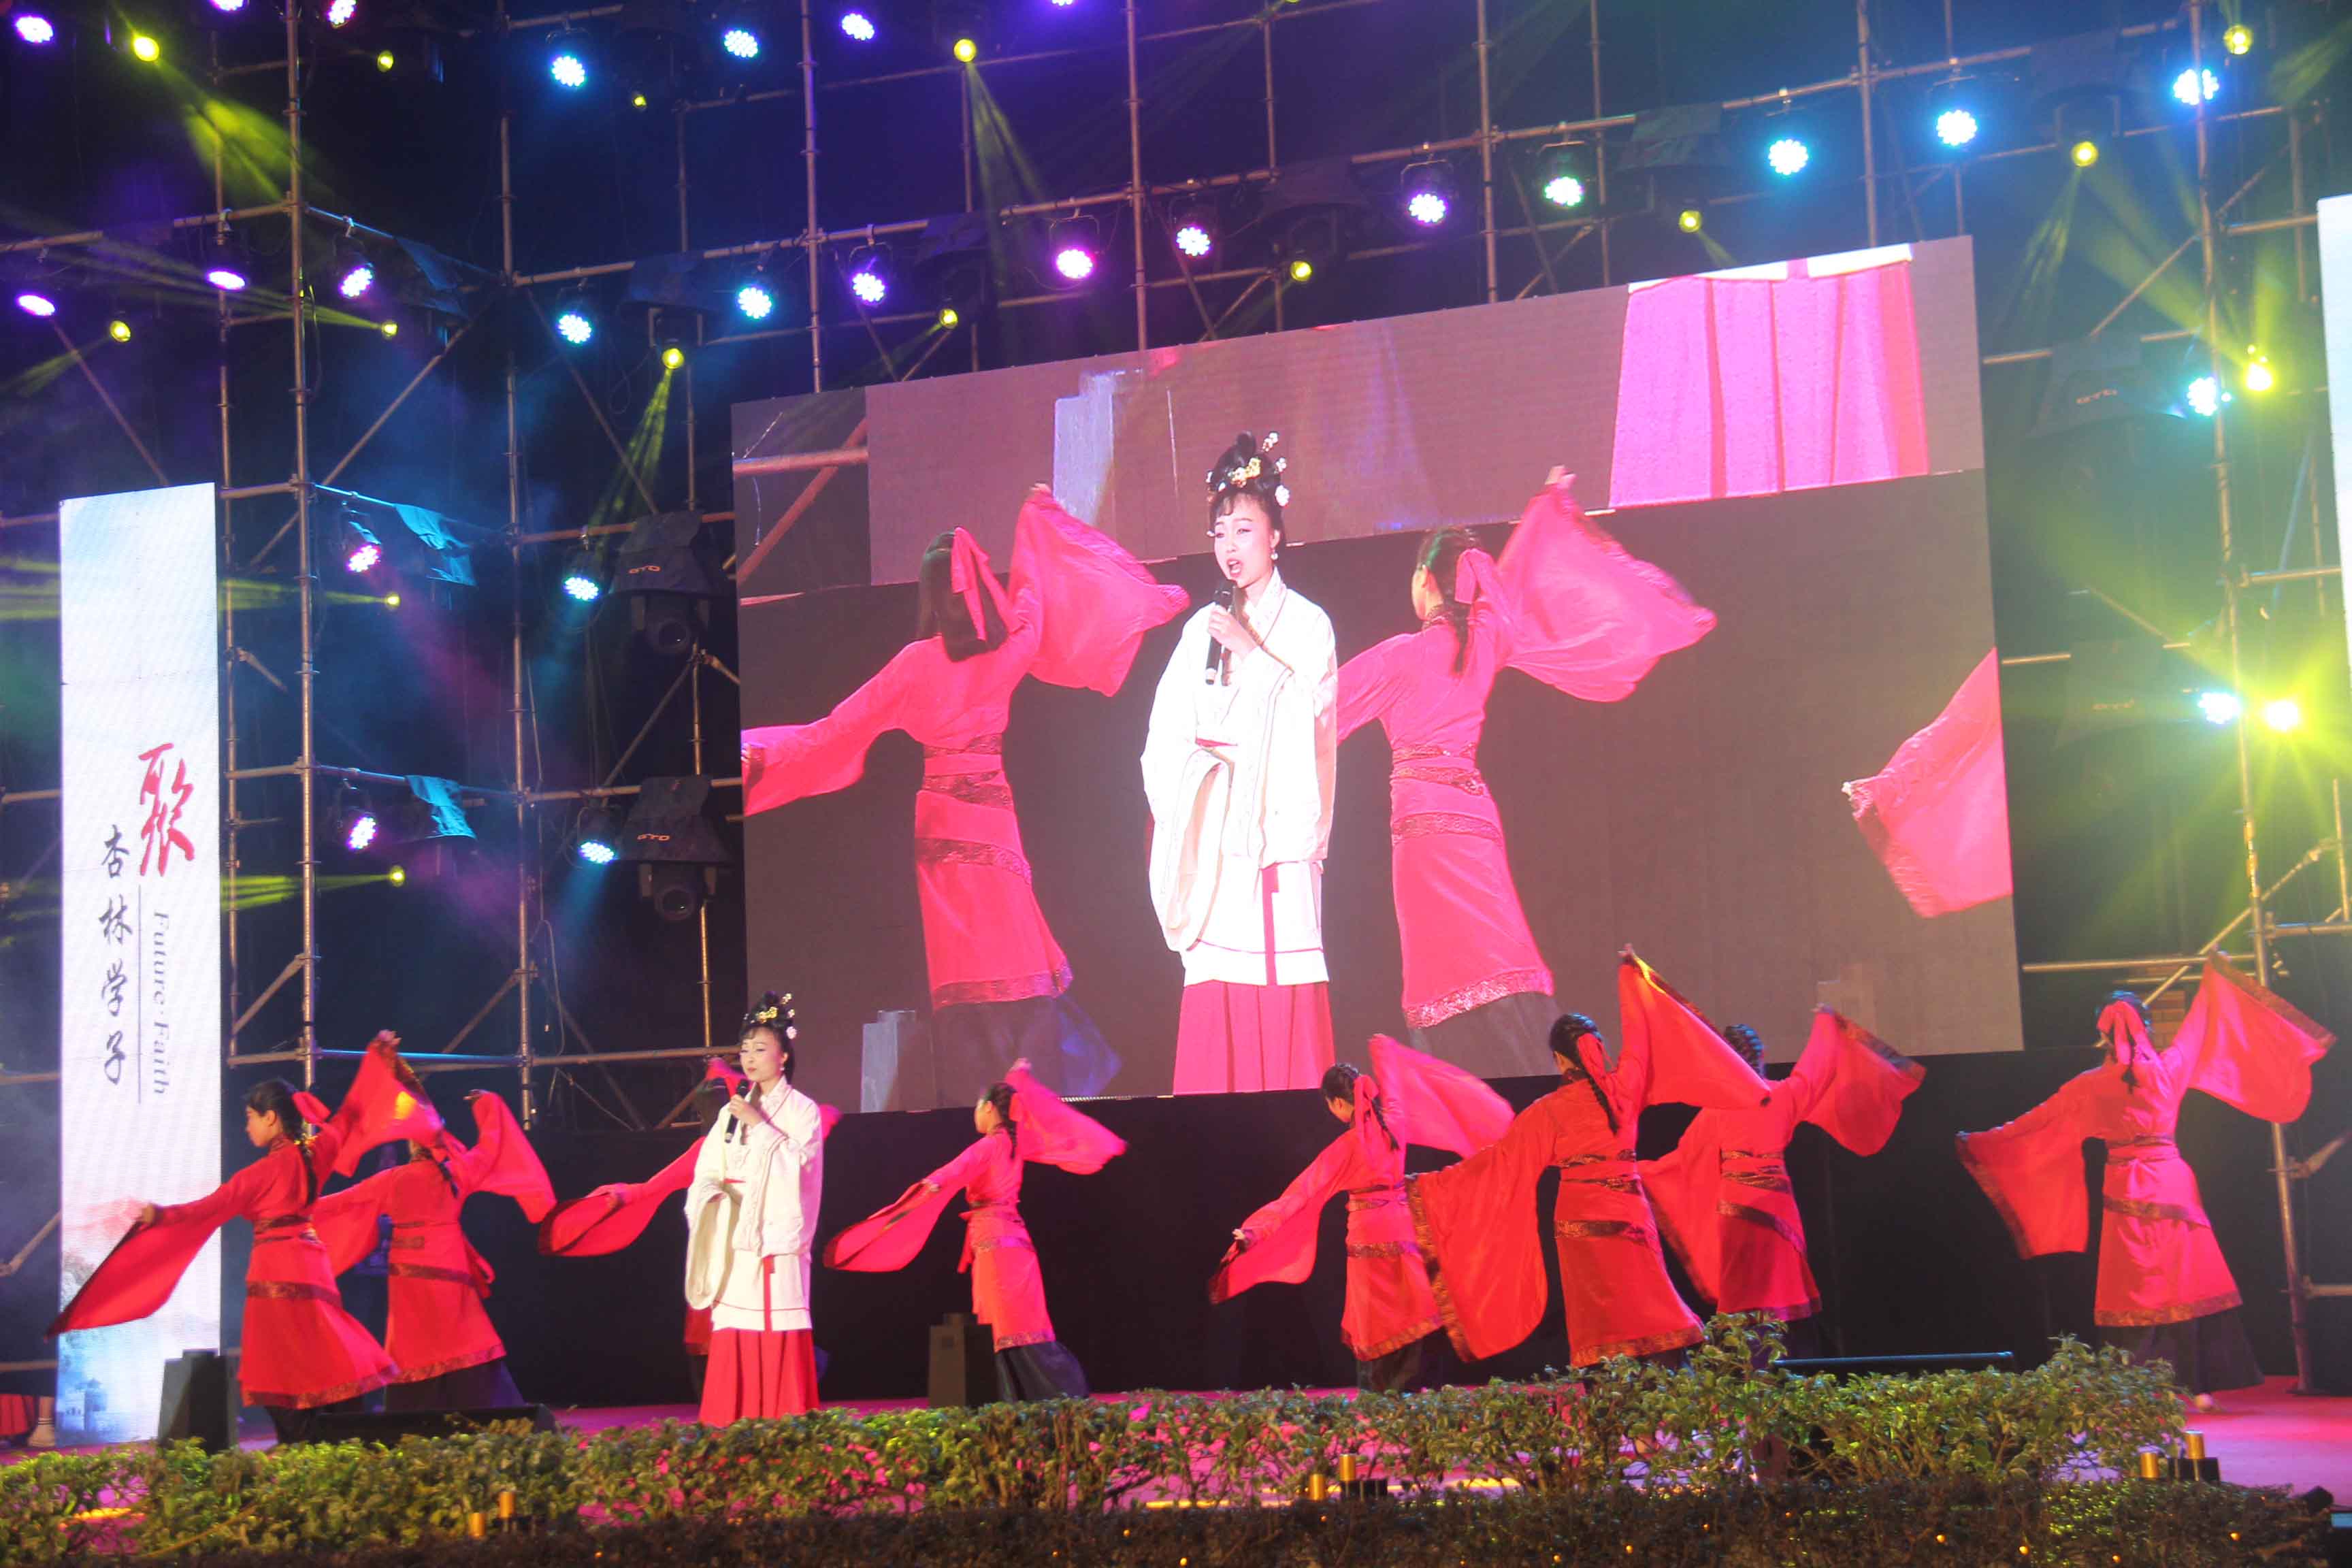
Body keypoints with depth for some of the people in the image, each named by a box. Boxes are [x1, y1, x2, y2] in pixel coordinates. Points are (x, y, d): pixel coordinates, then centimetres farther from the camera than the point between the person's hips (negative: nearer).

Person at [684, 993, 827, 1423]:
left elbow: (800, 1162, -10)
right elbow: (709, 1170, 11)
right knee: (733, 1337, -1)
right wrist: (711, 1191, -11)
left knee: (779, 1336, -8)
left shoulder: (802, 1110, 4)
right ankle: (732, 1426, 2)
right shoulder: (731, 1113, 16)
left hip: (778, 1238, -4)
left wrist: (759, 1125, -11)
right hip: (733, 1240, 4)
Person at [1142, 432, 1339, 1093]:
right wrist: (1201, 754, -7)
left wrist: (1251, 652, -9)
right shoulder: (1201, 630, 16)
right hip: (1214, 838, 3)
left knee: (1283, 993, -10)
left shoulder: (1306, 624, 5)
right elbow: (1168, 736, 13)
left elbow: (1310, 713, -6)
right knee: (1214, 998, -3)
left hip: (1278, 833, -3)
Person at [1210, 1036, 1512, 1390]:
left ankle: (1380, 1391, 7)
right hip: (1402, 1225, 5)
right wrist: (1384, 1050, 41)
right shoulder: (1393, 1121, -3)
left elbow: (1303, 1192, -20)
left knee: (1376, 1320, 3)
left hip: (1368, 1234, -5)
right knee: (1411, 1310, 11)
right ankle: (1421, 1383, 14)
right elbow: (1391, 1083, 19)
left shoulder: (1346, 1147, -16)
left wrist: (1255, 1230, -20)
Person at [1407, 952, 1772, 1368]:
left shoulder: (1547, 1112, -7)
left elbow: (1501, 1161, -5)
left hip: (1580, 1222, -2)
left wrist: (1427, 1184, 1)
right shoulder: (1622, 1086, 0)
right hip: (1630, 1214, 2)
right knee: (1652, 1311, 5)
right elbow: (1638, 1038, 17)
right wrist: (1630, 977, 33)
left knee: (1600, 1317, -2)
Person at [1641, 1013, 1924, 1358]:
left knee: (1742, 1295, 0)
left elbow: (1684, 1156, 5)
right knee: (1786, 1290, 9)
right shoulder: (1782, 1095, 2)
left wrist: (1641, 1170, 20)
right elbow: (1813, 1068, 19)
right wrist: (1824, 1023, 35)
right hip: (1776, 1203, 1)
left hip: (1734, 1206, -1)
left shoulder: (1716, 1108, -1)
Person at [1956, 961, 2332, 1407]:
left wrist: (1979, 1141, 18)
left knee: (2134, 1288, 2)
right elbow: (2198, 1028, 17)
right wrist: (2213, 979, 33)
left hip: (2126, 1189, -1)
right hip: (2172, 1182, 1)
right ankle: (2197, 1385, 6)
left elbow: (2034, 1121, 6)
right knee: (2185, 1281, 6)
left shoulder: (2091, 1086, -2)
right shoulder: (2168, 1067, 0)